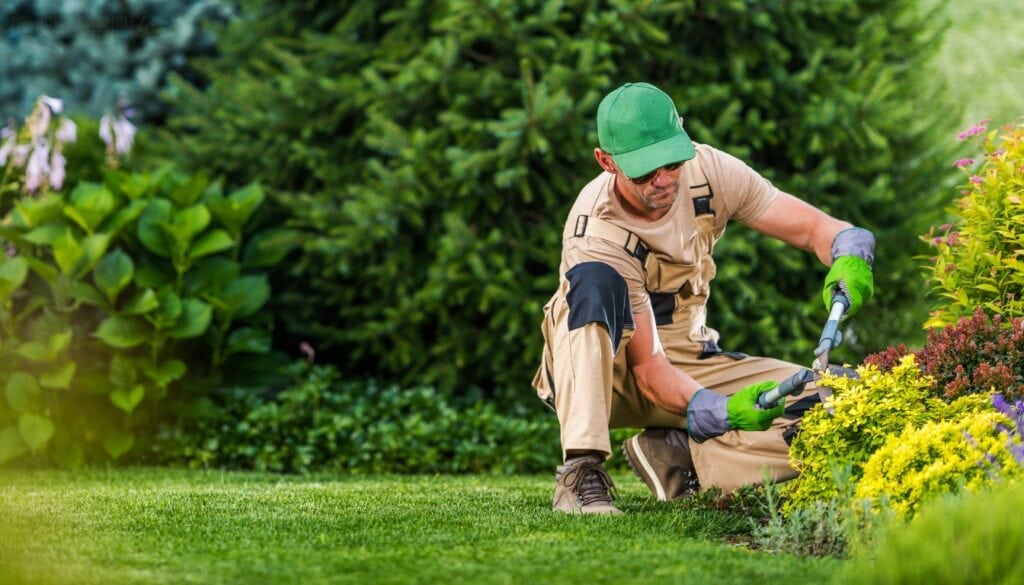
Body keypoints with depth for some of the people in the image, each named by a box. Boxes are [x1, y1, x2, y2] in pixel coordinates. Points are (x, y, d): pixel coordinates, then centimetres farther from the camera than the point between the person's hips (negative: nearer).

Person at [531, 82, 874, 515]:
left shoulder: (706, 171, -14)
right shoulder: (596, 238, -28)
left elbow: (814, 227, -10)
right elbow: (648, 368, -30)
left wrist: (849, 259, -34)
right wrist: (724, 411, -47)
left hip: (688, 362, 5)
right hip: (594, 373, -5)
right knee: (595, 280, -39)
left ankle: (674, 455, -6)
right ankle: (581, 471, -40)